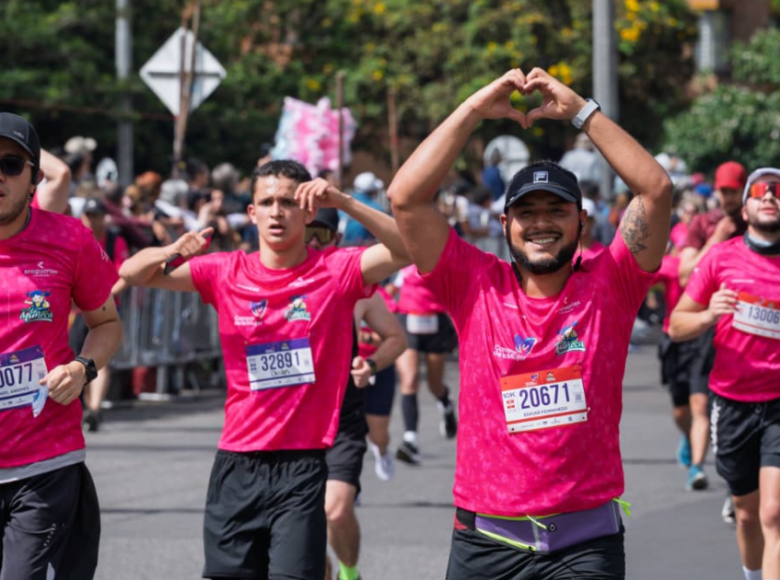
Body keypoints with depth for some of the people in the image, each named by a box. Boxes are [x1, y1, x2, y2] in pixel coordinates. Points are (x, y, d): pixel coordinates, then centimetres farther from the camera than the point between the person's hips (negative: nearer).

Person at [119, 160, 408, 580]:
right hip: (237, 464, 3)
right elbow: (132, 274, 4)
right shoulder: (225, 272, 5)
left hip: (301, 466, -3)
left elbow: (407, 248, -15)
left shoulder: (336, 271, -2)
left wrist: (343, 202, -25)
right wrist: (170, 252, -17)